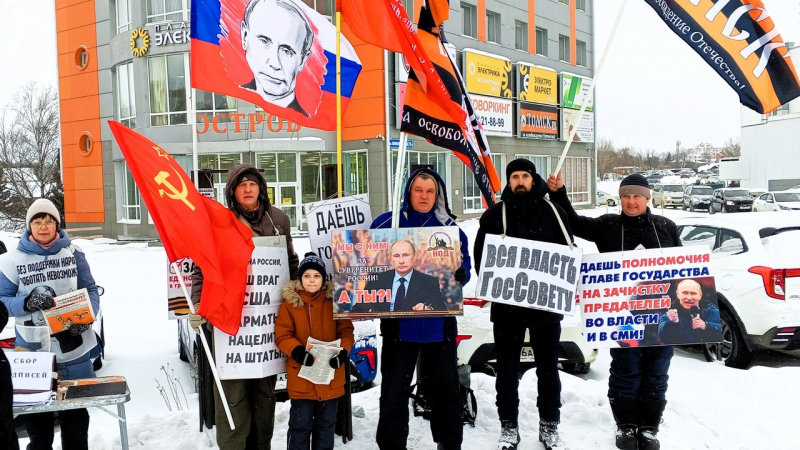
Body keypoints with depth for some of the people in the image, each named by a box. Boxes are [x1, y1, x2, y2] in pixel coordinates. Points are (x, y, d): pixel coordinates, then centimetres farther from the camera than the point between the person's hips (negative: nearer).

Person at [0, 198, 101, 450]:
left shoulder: (73, 254, 1)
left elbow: (91, 291, 5)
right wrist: (27, 303, -20)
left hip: (73, 348, 1)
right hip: (33, 350, -1)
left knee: (76, 411, 13)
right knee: (37, 413, 10)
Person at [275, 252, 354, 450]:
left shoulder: (334, 301, 2)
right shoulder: (290, 303, -3)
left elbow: (346, 331, 1)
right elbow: (282, 336, -6)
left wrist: (342, 352, -17)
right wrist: (297, 352, -24)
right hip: (301, 377, -2)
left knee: (326, 425, 15)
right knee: (300, 425, 5)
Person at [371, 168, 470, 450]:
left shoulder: (449, 227, 4)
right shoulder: (386, 223, -1)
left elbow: (465, 267, 4)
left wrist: (459, 274, -18)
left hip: (440, 321, 2)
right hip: (399, 321, -2)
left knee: (445, 386, 16)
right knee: (394, 390, 6)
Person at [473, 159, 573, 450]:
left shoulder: (552, 212, 2)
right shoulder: (494, 215, 3)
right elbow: (480, 255, 3)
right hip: (506, 305, 0)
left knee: (548, 368, 11)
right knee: (507, 369, 8)